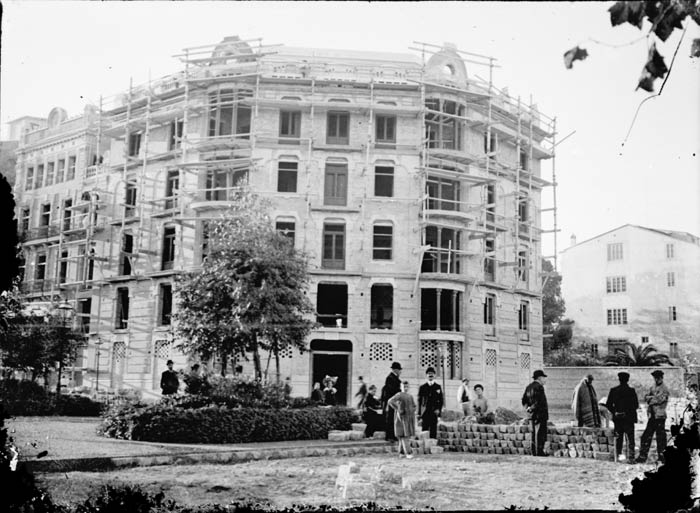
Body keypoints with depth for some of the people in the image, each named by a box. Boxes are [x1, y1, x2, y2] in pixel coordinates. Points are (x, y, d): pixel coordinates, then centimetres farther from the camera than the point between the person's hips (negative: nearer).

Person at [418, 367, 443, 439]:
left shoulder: (438, 387, 10)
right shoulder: (422, 387, 7)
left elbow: (441, 400, 11)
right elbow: (419, 401, 6)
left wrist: (438, 409, -6)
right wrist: (419, 414, 0)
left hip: (434, 412, 1)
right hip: (425, 413, -1)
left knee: (433, 431, -1)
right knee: (424, 431, -4)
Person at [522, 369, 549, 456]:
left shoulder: (529, 387, 14)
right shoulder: (539, 387, -14)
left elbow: (524, 400, 16)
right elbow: (539, 402, -21)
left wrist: (528, 408, 11)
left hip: (532, 415, 9)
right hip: (540, 414, -9)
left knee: (534, 433, 13)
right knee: (540, 433, -5)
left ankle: (534, 451, 16)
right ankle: (539, 451, -5)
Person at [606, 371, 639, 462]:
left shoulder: (613, 390, -2)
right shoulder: (631, 391, -8)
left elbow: (608, 404, -2)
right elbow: (636, 405, -8)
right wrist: (630, 411, 10)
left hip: (617, 418, 2)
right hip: (629, 418, -2)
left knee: (618, 438, 13)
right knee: (630, 438, 2)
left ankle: (619, 455, 12)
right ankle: (631, 457, -3)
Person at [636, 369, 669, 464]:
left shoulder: (664, 389, -4)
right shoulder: (652, 388, 17)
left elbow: (659, 400, -14)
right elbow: (646, 397, 9)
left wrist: (650, 399, -1)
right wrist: (653, 397, -10)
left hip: (660, 416, -7)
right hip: (652, 416, 7)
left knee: (660, 437, -2)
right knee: (646, 436, 6)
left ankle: (661, 456, 6)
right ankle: (643, 456, 10)